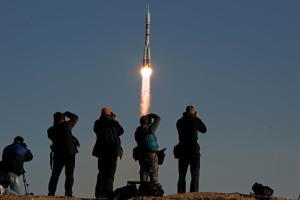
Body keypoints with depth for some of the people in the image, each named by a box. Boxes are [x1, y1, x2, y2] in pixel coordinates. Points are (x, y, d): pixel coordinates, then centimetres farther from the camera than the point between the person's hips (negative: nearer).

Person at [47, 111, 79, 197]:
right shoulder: (66, 125, -4)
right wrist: (66, 113, 24)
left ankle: (51, 192, 1)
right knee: (69, 175, -1)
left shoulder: (51, 130, 3)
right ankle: (68, 193, -11)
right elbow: (75, 118, 10)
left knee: (55, 174, 10)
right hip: (69, 153, -3)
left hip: (57, 154, 3)